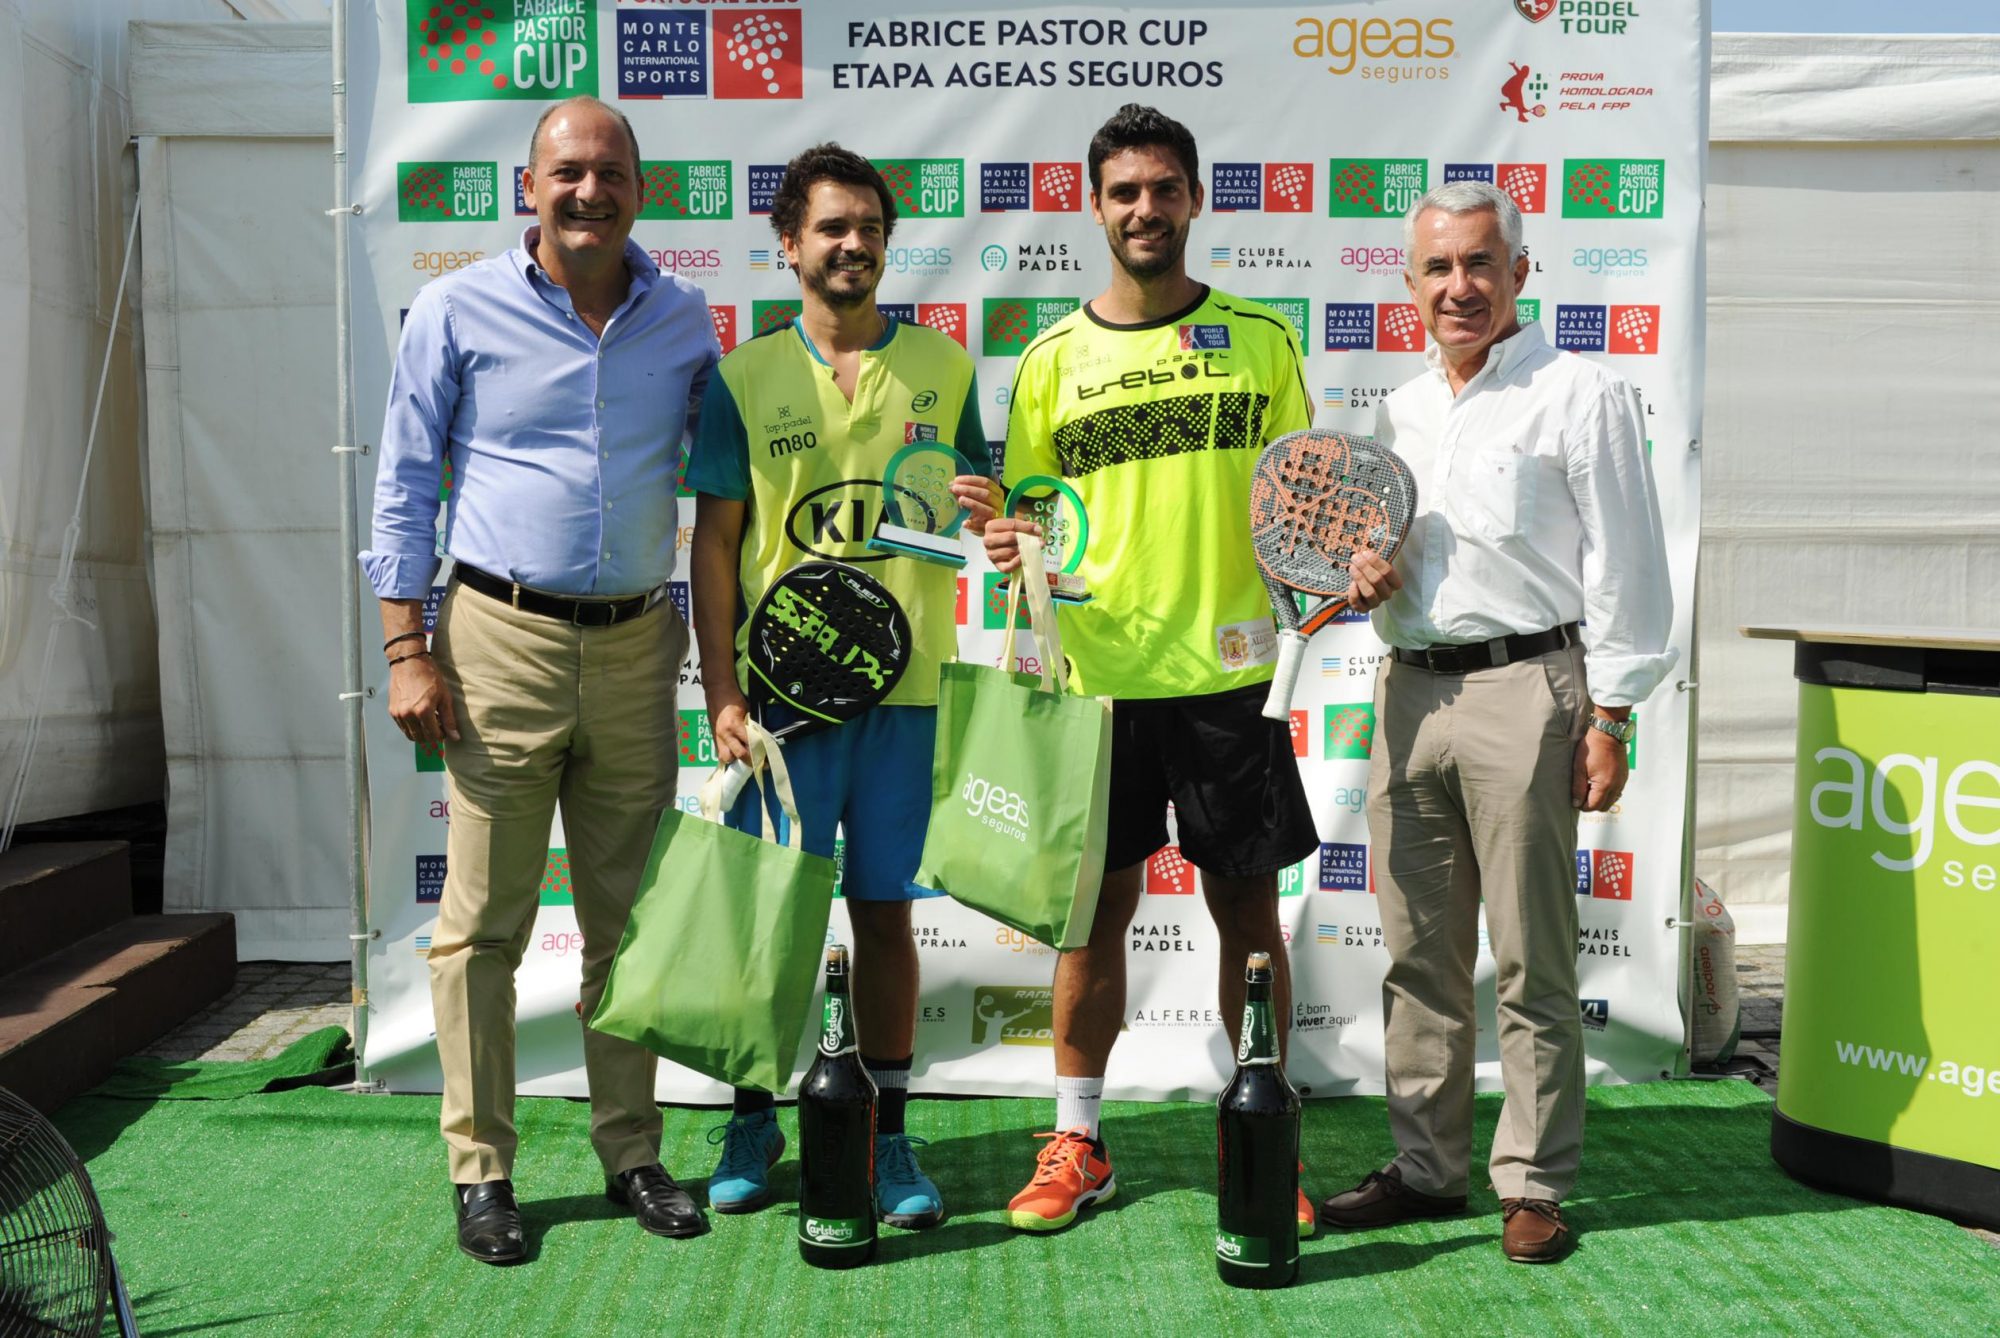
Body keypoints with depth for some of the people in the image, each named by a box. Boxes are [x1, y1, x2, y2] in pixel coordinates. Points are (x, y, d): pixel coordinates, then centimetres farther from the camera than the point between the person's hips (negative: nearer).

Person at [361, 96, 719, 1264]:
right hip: (504, 641, -2)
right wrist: (409, 649, -4)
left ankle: (632, 1153, 22)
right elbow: (405, 483, 2)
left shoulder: (684, 319, 9)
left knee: (629, 920, 10)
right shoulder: (459, 309, 1)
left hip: (639, 645, 3)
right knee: (484, 922, 1)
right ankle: (481, 1170, 14)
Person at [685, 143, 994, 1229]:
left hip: (903, 684, 1)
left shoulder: (941, 365, 9)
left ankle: (887, 1132, 20)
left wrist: (985, 511, -9)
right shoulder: (744, 375, 3)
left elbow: (976, 512, 15)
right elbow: (715, 541, 2)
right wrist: (721, 691, -5)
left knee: (886, 907, 8)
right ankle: (754, 1120, 23)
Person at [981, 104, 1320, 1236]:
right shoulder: (1054, 358, 6)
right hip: (1096, 672, 1)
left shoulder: (1260, 337, 5)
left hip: (1229, 666, 0)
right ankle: (1079, 1144, 23)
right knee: (1095, 905, 8)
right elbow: (1029, 509, 11)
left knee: (1248, 908, 7)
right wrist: (1010, 544, -11)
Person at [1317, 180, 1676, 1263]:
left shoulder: (1580, 396, -1)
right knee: (1420, 955, 10)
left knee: (1532, 962, 0)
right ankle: (1427, 1169, 22)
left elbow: (1624, 568, -5)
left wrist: (1607, 719, -9)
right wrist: (1362, 571, 3)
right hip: (1408, 690, 6)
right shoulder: (1400, 410, 17)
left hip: (1524, 690, -6)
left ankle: (1533, 1184, 13)